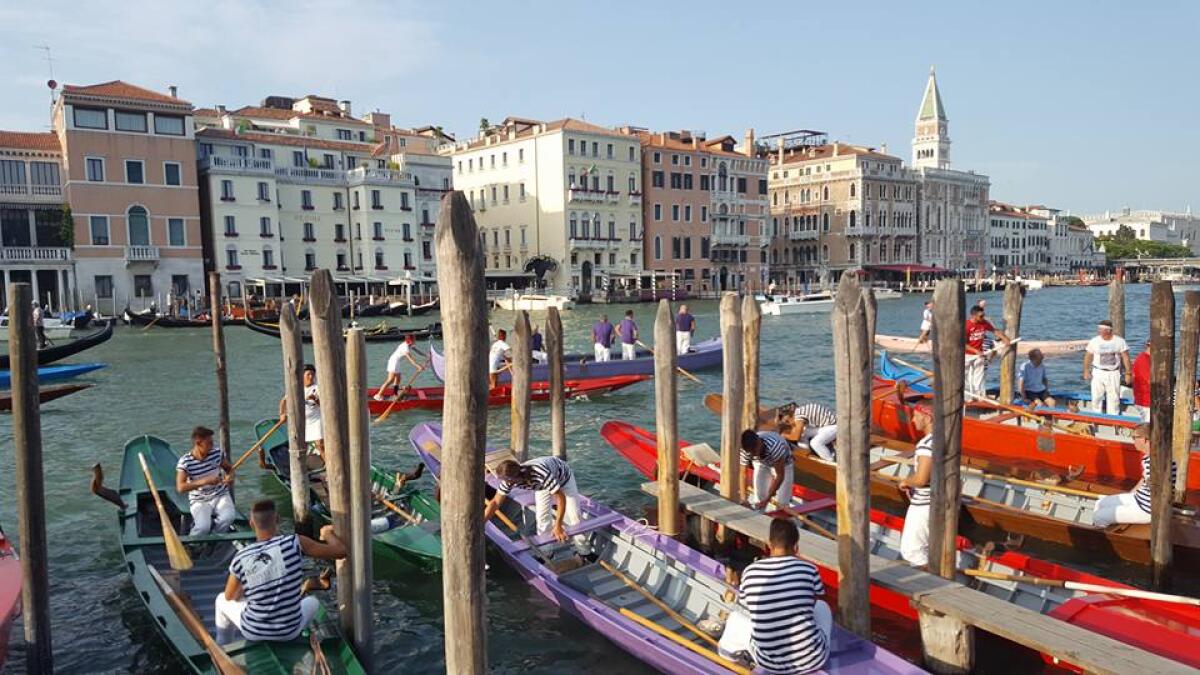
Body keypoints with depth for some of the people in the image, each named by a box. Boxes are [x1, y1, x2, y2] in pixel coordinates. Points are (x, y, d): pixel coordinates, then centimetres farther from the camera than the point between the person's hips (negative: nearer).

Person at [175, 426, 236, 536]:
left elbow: (229, 469, 14)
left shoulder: (217, 453, -3)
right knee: (203, 527, -29)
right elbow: (180, 488, -24)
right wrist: (204, 481, -33)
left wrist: (230, 476, -10)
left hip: (220, 495, 3)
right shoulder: (185, 462, -14)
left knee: (229, 517, -28)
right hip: (199, 501, -3)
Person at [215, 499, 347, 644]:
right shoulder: (294, 543, -21)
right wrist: (328, 533, 2)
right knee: (312, 601, 33)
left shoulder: (240, 558, -14)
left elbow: (229, 597, 4)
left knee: (222, 600, 31)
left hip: (252, 632, 1)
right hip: (288, 632, -1)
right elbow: (340, 552, -19)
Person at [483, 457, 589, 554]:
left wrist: (558, 526, -42)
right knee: (542, 517, -5)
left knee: (574, 516, -3)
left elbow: (561, 498, -40)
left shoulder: (541, 473, -48)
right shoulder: (509, 478, -30)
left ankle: (584, 553, 12)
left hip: (563, 477, -4)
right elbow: (495, 502, -19)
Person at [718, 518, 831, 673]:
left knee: (736, 616, 30)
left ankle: (727, 649, 54)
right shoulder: (808, 569, -8)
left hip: (769, 662, 1)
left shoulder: (751, 572, -4)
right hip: (810, 659, -1)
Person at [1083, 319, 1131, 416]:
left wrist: (1128, 373, -2)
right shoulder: (1094, 341, -2)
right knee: (1096, 397, -1)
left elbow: (1125, 357, 1)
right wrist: (1086, 371, -4)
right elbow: (1088, 356, 3)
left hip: (1113, 373, 0)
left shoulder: (1120, 341, -1)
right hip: (1098, 373, 0)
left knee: (1114, 398, 3)